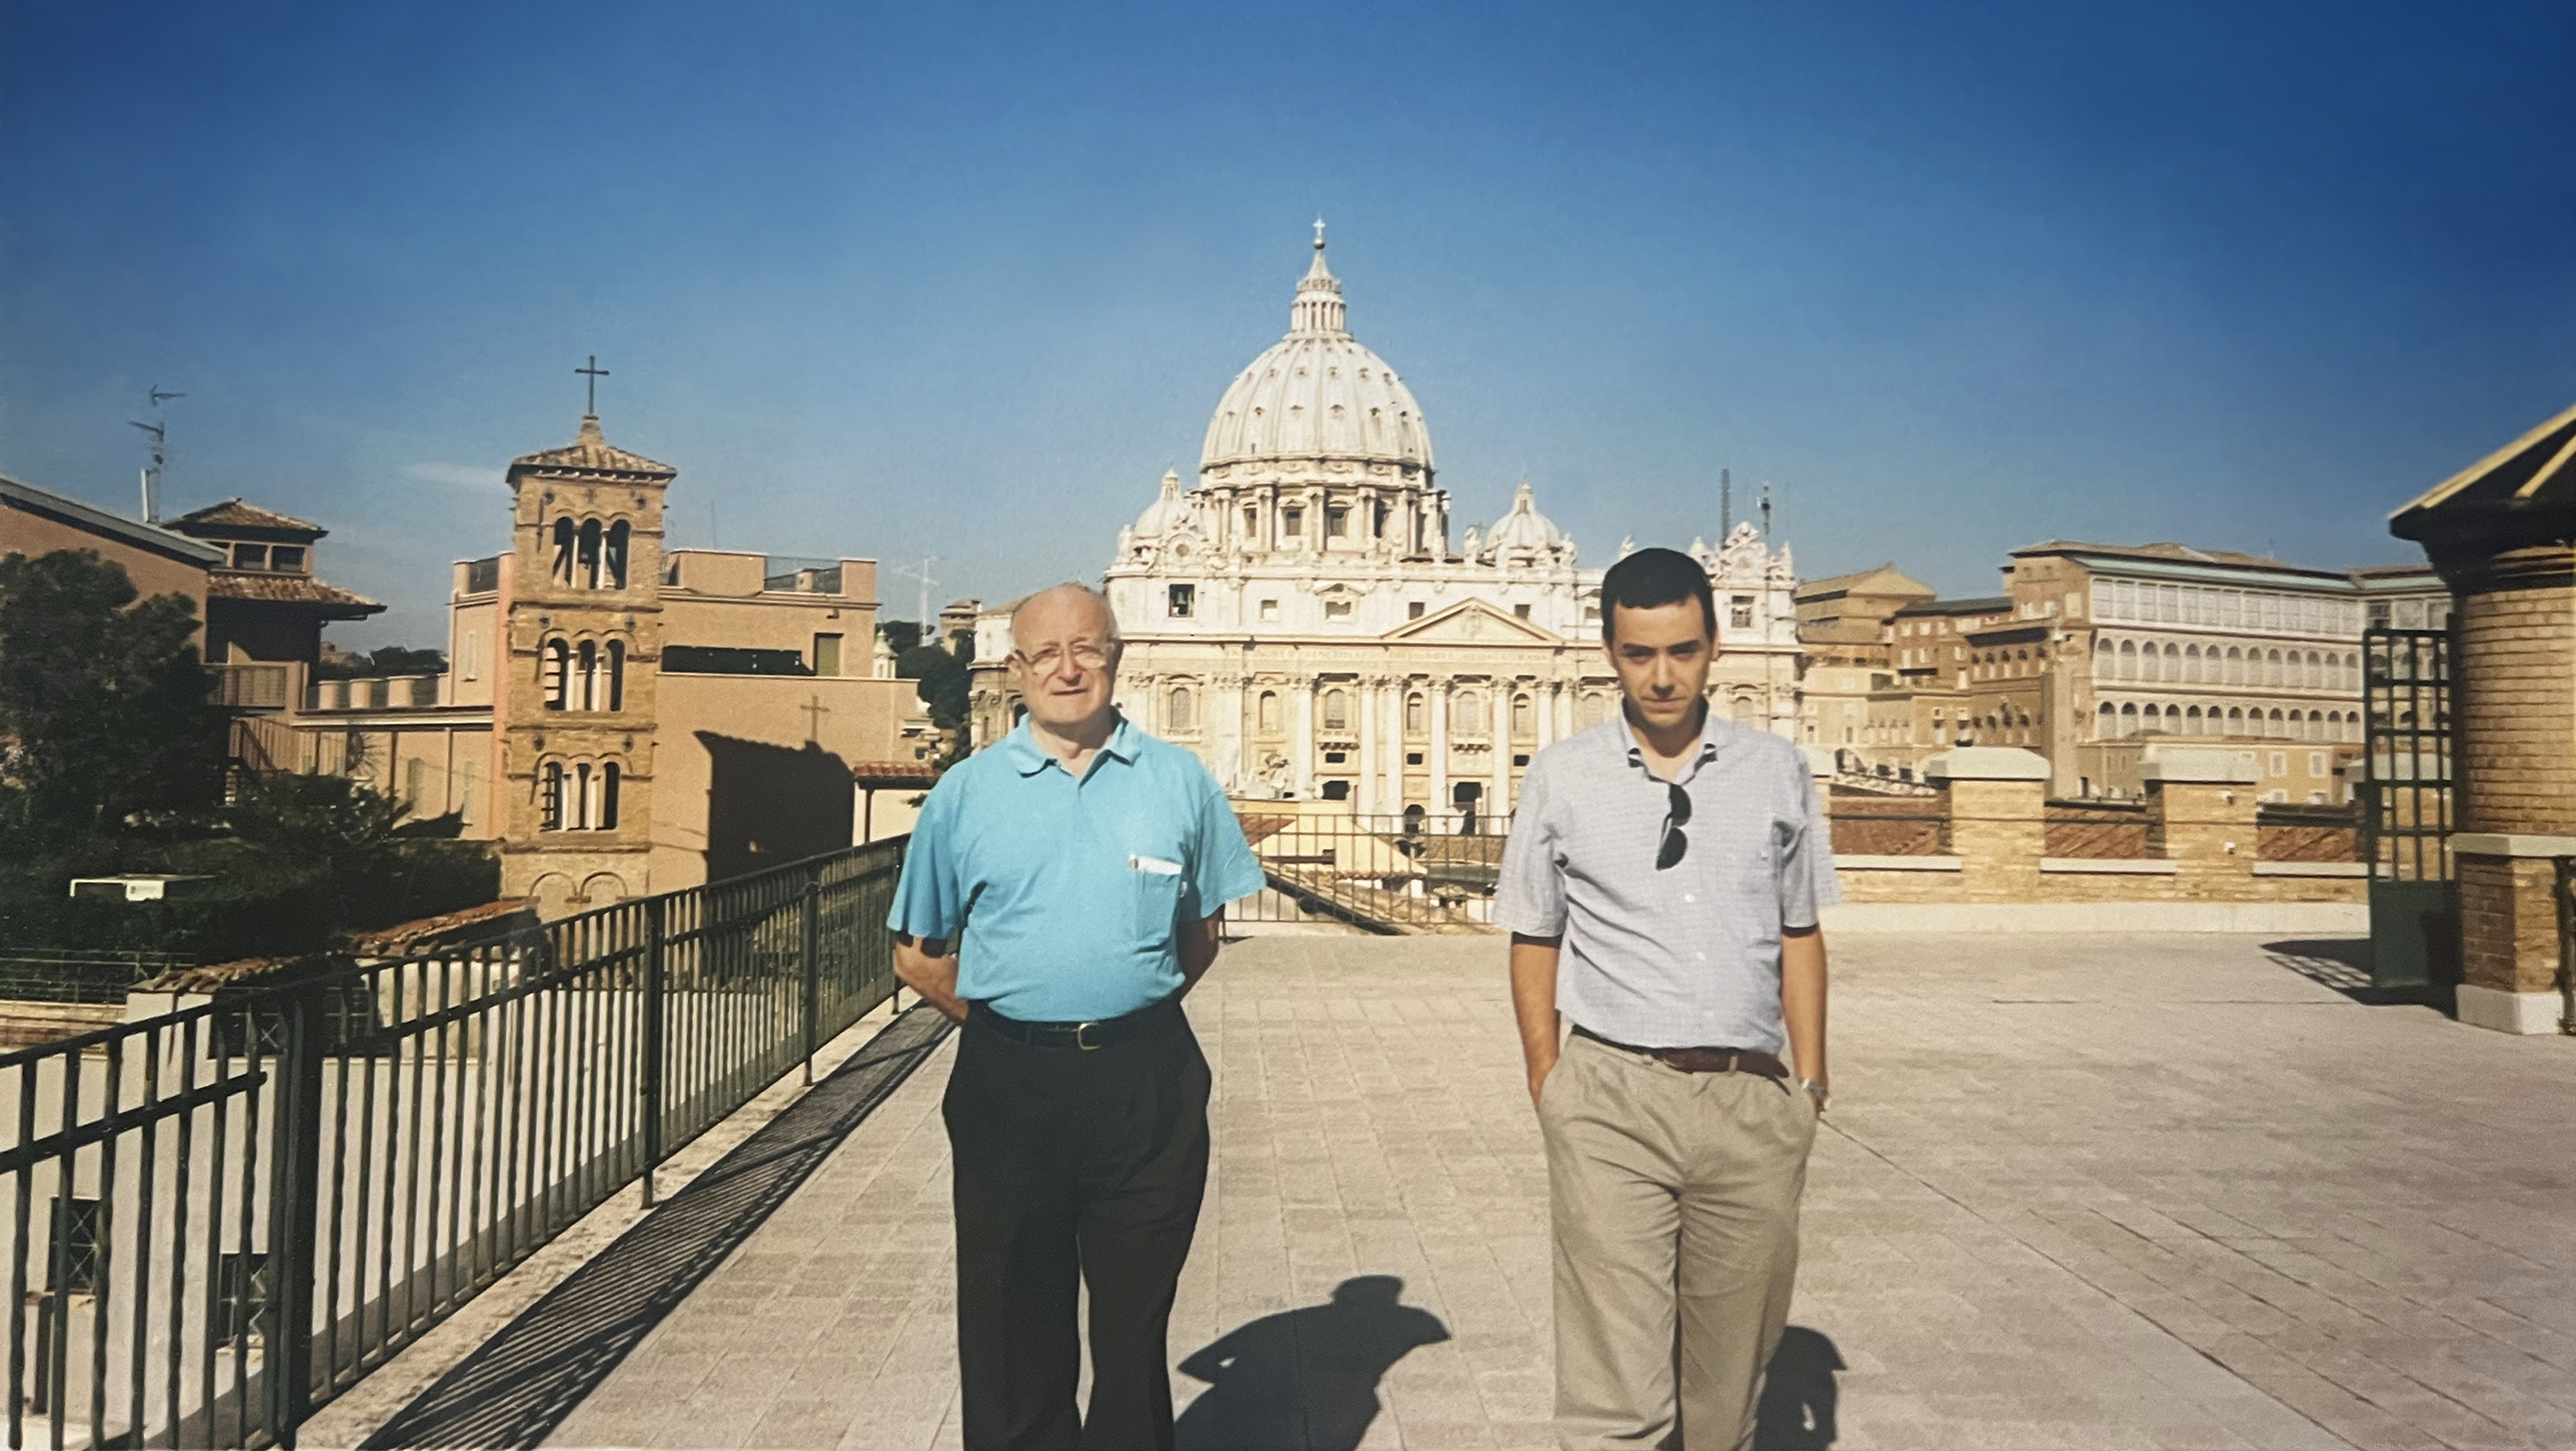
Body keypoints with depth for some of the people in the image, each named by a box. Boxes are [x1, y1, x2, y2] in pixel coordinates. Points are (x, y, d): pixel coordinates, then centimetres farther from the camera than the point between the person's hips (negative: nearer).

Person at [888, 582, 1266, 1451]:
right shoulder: (966, 792, 3)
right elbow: (917, 955, 8)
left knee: (1136, 1309, 12)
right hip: (1008, 1085, 0)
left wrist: (1134, 1012, 3)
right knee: (1013, 1321, 12)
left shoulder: (1179, 782, 4)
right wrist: (1004, 1020, 2)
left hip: (1147, 1084, 0)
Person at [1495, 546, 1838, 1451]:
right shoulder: (1561, 779, 4)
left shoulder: (1776, 771, 9)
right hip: (1612, 1099, -2)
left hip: (1753, 1102, 2)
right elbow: (1534, 944, 9)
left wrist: (1811, 1084, 9)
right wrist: (1550, 1089, 4)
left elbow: (1799, 936, 12)